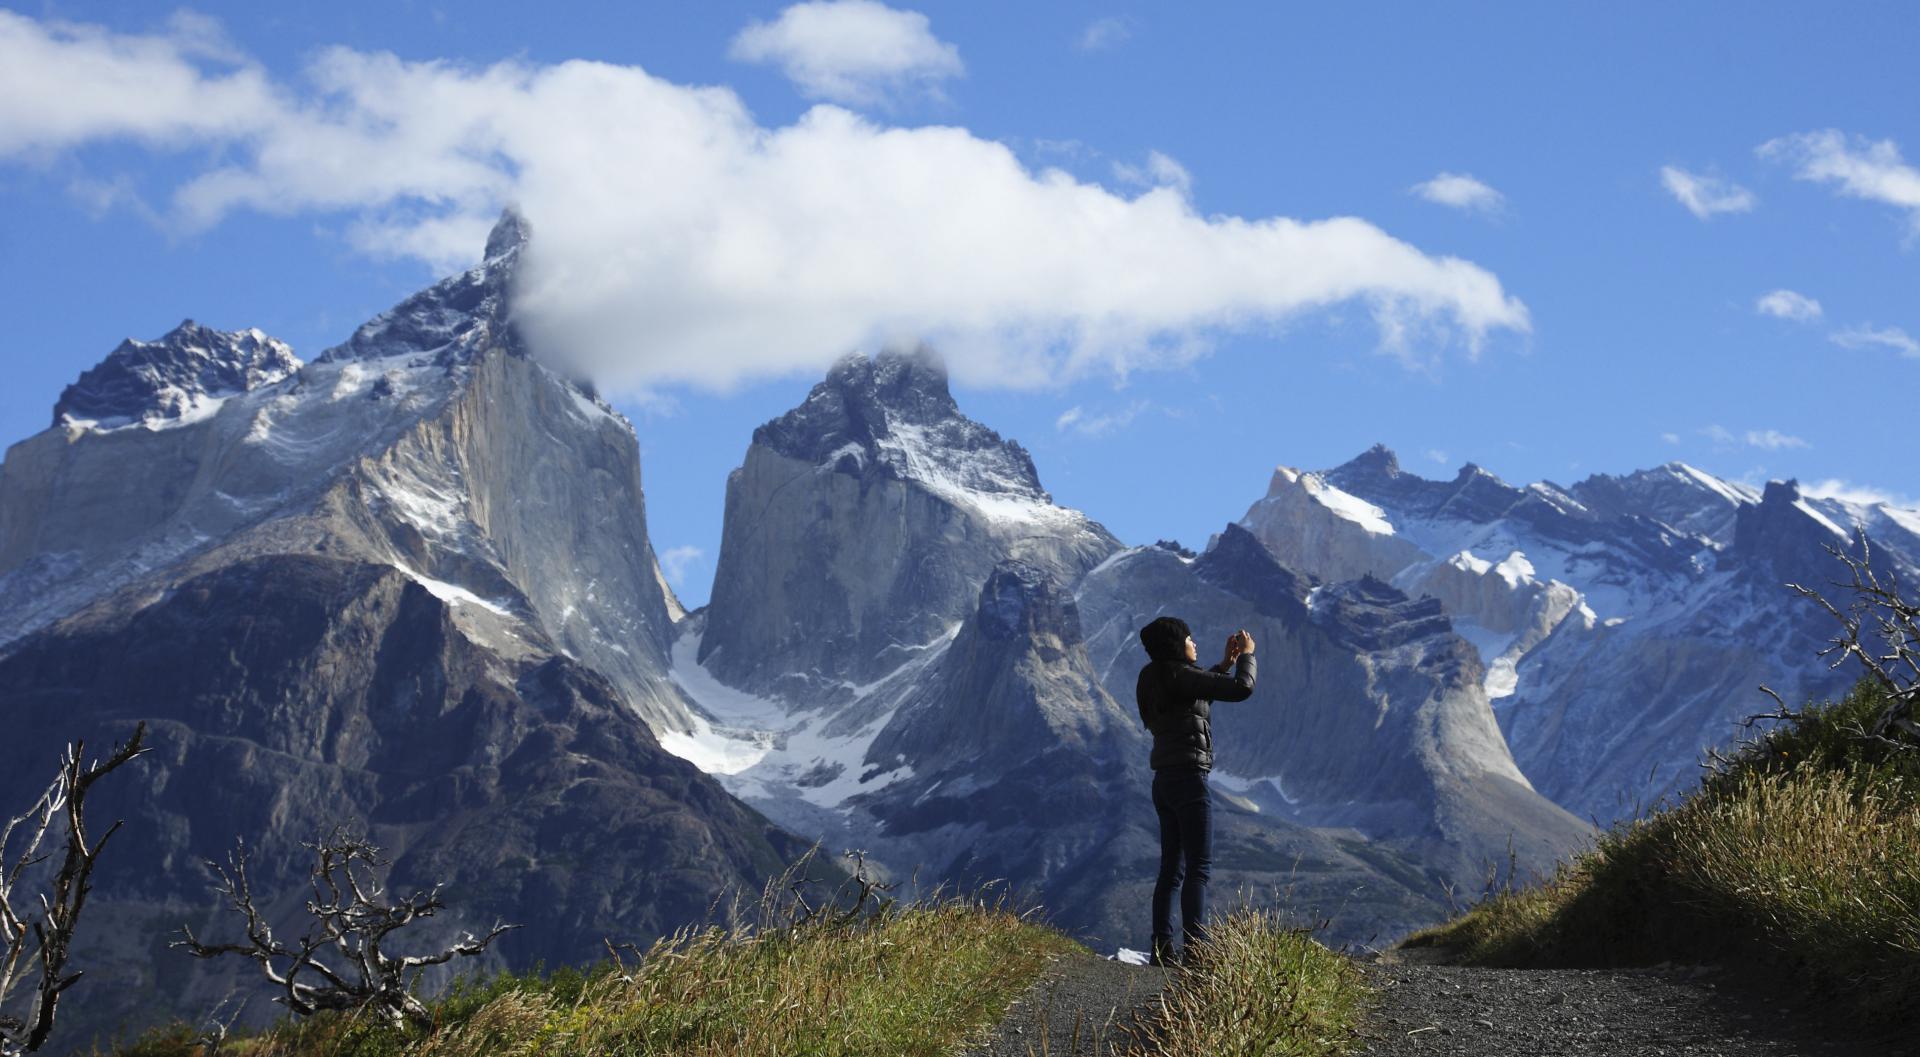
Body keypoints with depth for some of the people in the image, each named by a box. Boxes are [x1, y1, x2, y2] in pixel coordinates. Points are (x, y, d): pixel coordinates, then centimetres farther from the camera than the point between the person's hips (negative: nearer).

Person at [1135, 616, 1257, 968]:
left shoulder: (1156, 679, 13)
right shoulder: (1180, 675, -13)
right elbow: (1241, 689, -16)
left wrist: (1225, 663, 24)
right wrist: (1246, 654, 1)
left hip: (1165, 782, 9)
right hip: (1188, 778, -9)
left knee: (1172, 869, 10)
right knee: (1199, 866, -10)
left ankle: (1162, 949, 8)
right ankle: (1195, 949, -17)